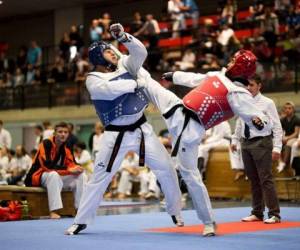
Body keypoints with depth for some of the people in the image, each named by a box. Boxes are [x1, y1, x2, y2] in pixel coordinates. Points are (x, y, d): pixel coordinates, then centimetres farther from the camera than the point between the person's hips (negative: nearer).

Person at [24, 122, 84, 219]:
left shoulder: (67, 147, 1)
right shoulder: (46, 144, -20)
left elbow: (70, 164, 4)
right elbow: (47, 165, -30)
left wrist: (76, 168, -22)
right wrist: (68, 169, -33)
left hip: (59, 176, 7)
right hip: (38, 176, -7)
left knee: (79, 176, -9)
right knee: (53, 175, -38)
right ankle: (53, 211, -41)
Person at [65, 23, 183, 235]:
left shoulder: (124, 65, 7)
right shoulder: (93, 80, -6)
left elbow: (140, 52, -8)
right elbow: (110, 89, -25)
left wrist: (123, 36, -22)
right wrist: (135, 83, -12)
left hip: (141, 129, 4)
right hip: (116, 135, -4)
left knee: (166, 168, 6)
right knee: (100, 177, -2)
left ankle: (175, 212, 24)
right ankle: (81, 221, 8)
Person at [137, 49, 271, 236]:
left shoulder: (238, 94, -13)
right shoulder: (218, 76, 9)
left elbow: (259, 118, -19)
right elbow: (194, 79, 28)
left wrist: (259, 122, -43)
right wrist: (174, 75, 42)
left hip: (188, 131, -6)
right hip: (177, 110, 6)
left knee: (190, 175, -3)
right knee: (147, 83, 15)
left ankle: (209, 223, 9)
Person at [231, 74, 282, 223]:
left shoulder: (267, 103, -7)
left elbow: (277, 126, -8)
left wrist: (277, 147, -13)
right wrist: (234, 140, 18)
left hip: (261, 143, -5)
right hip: (246, 143, 5)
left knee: (266, 179, -6)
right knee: (253, 180, 11)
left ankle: (274, 214, 0)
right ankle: (257, 213, 20)